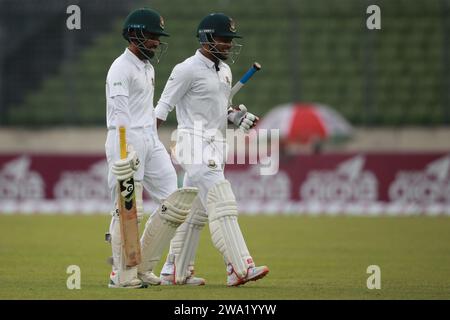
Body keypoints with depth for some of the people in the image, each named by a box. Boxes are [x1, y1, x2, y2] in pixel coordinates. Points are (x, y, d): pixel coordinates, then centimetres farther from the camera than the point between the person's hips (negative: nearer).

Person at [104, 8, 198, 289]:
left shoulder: (148, 67, 20)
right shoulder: (121, 68, -10)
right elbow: (119, 112, -19)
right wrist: (125, 148, -28)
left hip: (150, 139, 9)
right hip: (127, 140, -9)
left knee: (174, 204, 3)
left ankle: (143, 268, 10)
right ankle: (123, 275, -1)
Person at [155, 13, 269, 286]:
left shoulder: (224, 71, 15)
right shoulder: (188, 69, -11)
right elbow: (163, 109, -11)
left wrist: (237, 116, 4)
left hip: (216, 148, 9)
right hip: (196, 146, -9)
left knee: (196, 211, 11)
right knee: (223, 207, -15)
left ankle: (174, 272, 17)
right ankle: (239, 268, -20)